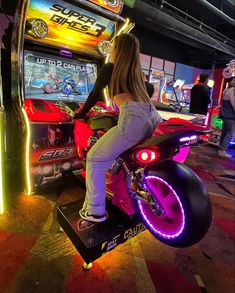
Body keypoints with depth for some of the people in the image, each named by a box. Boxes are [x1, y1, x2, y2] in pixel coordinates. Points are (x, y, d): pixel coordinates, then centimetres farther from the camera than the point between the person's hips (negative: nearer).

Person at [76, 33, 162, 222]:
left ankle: (95, 211, 10)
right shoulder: (137, 72, 29)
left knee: (95, 159, 3)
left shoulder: (109, 68, 13)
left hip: (133, 118, -8)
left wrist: (81, 113, 33)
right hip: (153, 118, 8)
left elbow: (95, 94, 18)